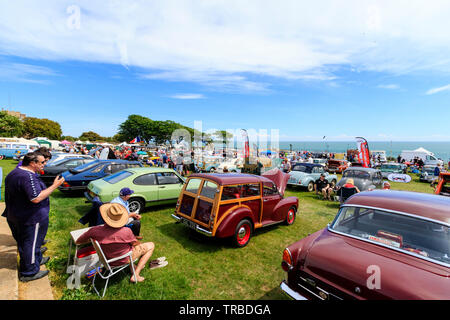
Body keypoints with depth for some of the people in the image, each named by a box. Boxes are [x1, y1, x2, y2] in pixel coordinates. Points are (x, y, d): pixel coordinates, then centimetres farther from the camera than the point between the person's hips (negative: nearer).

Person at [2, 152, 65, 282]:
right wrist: (54, 186, -29)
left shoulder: (14, 173, 8)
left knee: (23, 242, 24)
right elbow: (36, 198, -32)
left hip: (14, 216, 11)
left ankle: (36, 259, 43)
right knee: (31, 244, 4)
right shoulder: (28, 176, -28)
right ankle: (29, 273, 17)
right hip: (30, 219, -11)